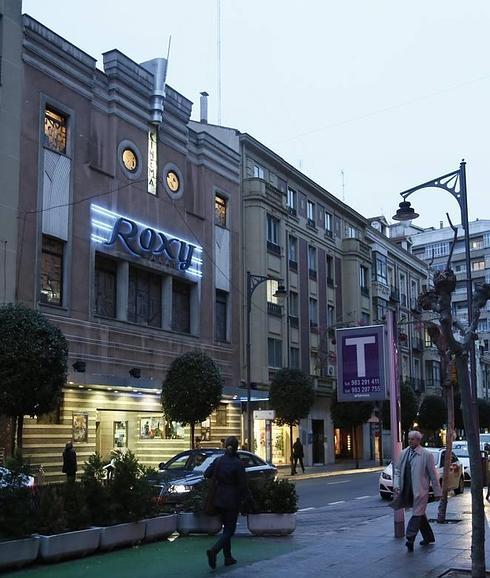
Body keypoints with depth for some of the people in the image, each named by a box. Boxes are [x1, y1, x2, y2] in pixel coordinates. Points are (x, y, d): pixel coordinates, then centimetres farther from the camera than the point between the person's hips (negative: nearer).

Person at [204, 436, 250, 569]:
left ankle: (228, 557, 20)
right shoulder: (238, 463, -16)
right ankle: (214, 550, -19)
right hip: (232, 501, -5)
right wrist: (246, 496, 6)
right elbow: (243, 484, -12)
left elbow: (207, 474, 1)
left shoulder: (218, 461, -3)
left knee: (227, 528, 18)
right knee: (229, 529, 1)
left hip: (219, 499, 5)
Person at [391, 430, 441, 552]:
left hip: (420, 490, -6)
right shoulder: (404, 453, 7)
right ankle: (428, 537, 31)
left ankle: (410, 539, -11)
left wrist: (437, 492, -2)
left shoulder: (426, 455, -7)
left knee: (417, 514, -9)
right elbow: (398, 470, 11)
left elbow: (433, 474, -4)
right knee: (420, 514, 17)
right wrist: (396, 485, -4)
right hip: (408, 490, 6)